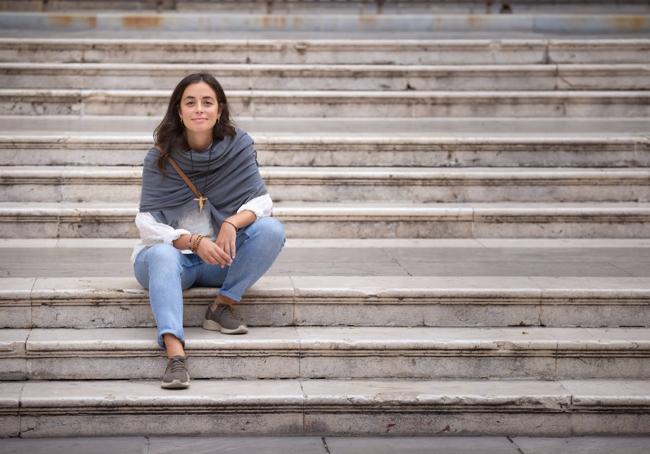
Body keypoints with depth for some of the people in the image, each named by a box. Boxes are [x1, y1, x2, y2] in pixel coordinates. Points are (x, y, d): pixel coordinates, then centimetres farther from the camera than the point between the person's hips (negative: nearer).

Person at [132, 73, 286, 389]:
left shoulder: (238, 146, -5)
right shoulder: (160, 158, -8)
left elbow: (261, 201, -7)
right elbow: (148, 223, -12)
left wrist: (232, 223, -29)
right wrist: (195, 242, -29)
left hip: (221, 260, 2)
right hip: (174, 257, -2)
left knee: (271, 229, -23)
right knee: (161, 254, -37)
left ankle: (223, 305, -14)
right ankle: (175, 354, -54)